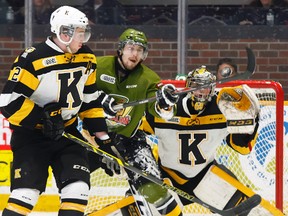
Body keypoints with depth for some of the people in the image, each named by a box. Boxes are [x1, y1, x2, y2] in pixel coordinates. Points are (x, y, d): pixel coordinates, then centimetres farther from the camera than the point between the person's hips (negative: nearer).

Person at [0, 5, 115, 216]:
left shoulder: (87, 59, 3)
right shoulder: (33, 58, -19)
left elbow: (89, 100, 16)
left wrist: (102, 135, 12)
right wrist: (42, 118, -23)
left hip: (66, 134, 6)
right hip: (31, 137, -6)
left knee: (78, 188, -5)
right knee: (26, 193, -15)